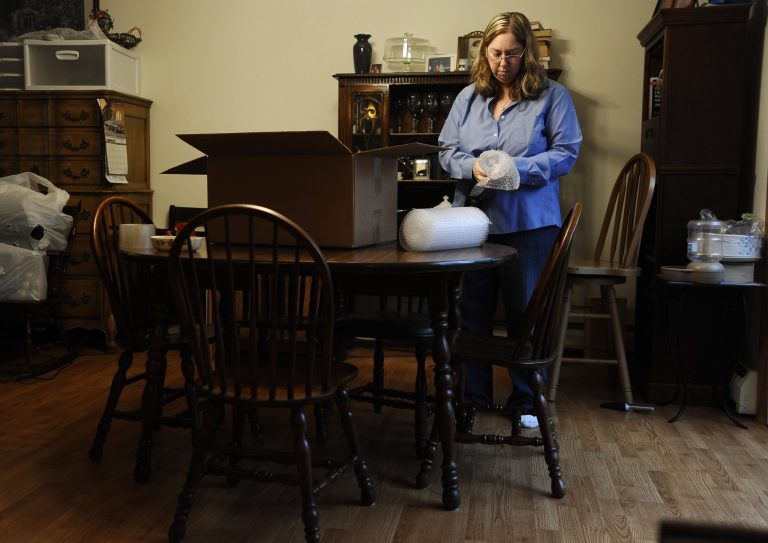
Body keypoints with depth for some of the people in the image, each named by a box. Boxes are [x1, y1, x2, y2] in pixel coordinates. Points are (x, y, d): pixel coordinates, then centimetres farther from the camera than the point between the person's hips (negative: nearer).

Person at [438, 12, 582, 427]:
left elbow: (566, 153, -5)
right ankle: (473, 393, 25)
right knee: (473, 311, 10)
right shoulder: (468, 97, 9)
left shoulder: (552, 96, -1)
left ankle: (526, 400, 22)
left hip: (528, 223, -3)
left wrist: (520, 169, -21)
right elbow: (447, 151, 7)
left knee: (525, 313, 7)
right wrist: (472, 167, -15)